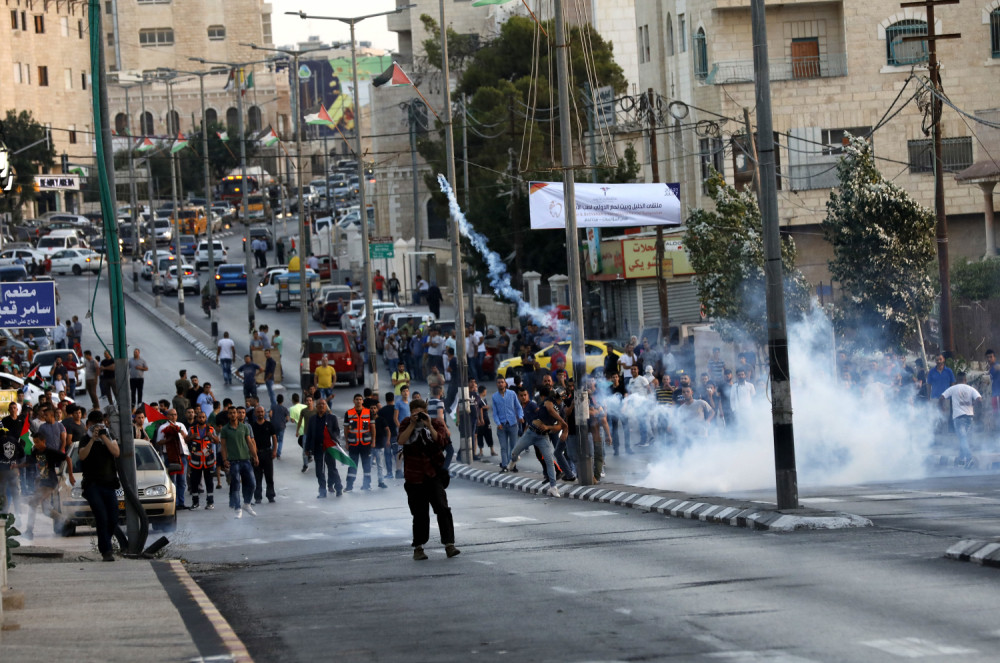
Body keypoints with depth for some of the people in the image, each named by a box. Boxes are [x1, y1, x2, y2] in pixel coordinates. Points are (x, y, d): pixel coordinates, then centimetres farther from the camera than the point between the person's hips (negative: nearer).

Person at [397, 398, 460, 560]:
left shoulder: (435, 424, 1)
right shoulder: (406, 424, 3)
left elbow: (441, 441, -15)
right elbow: (401, 441, -14)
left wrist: (429, 426, -23)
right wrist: (412, 424, -19)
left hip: (434, 474, -1)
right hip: (414, 476, 1)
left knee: (443, 509, -14)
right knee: (419, 513, 5)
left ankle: (449, 544, -15)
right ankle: (418, 547, 16)